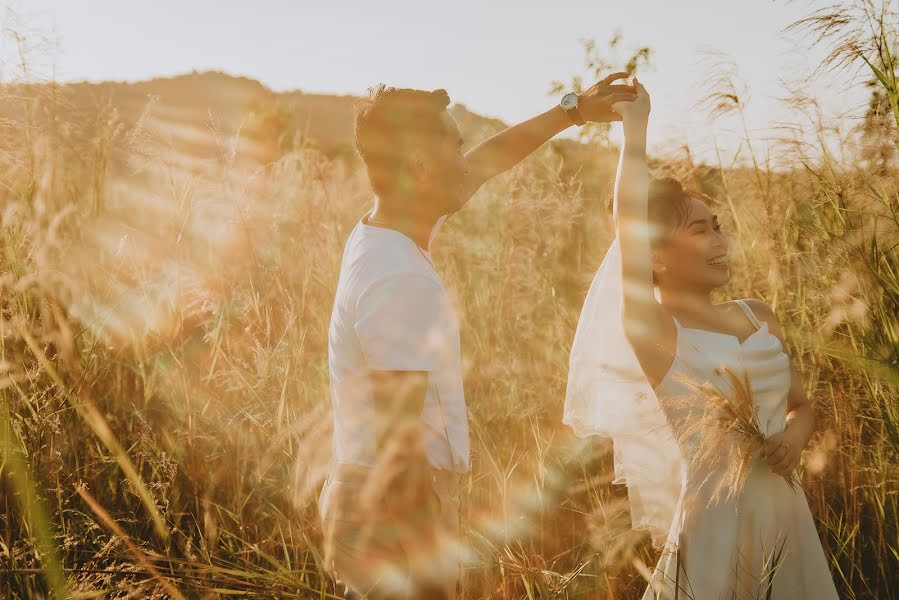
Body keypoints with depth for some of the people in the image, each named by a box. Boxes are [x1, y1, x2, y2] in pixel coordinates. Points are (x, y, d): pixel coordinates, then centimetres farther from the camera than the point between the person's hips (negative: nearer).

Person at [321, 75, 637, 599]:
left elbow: (484, 164, 20)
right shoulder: (402, 282, -25)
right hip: (398, 514, -10)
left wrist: (572, 111, 27)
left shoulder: (380, 233, 4)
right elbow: (399, 449, -27)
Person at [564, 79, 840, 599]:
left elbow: (801, 404, 18)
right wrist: (636, 129, -18)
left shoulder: (759, 316, 8)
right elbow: (630, 229, -23)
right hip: (715, 522, -6)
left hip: (787, 514, 6)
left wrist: (798, 431, -5)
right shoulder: (654, 333, -10)